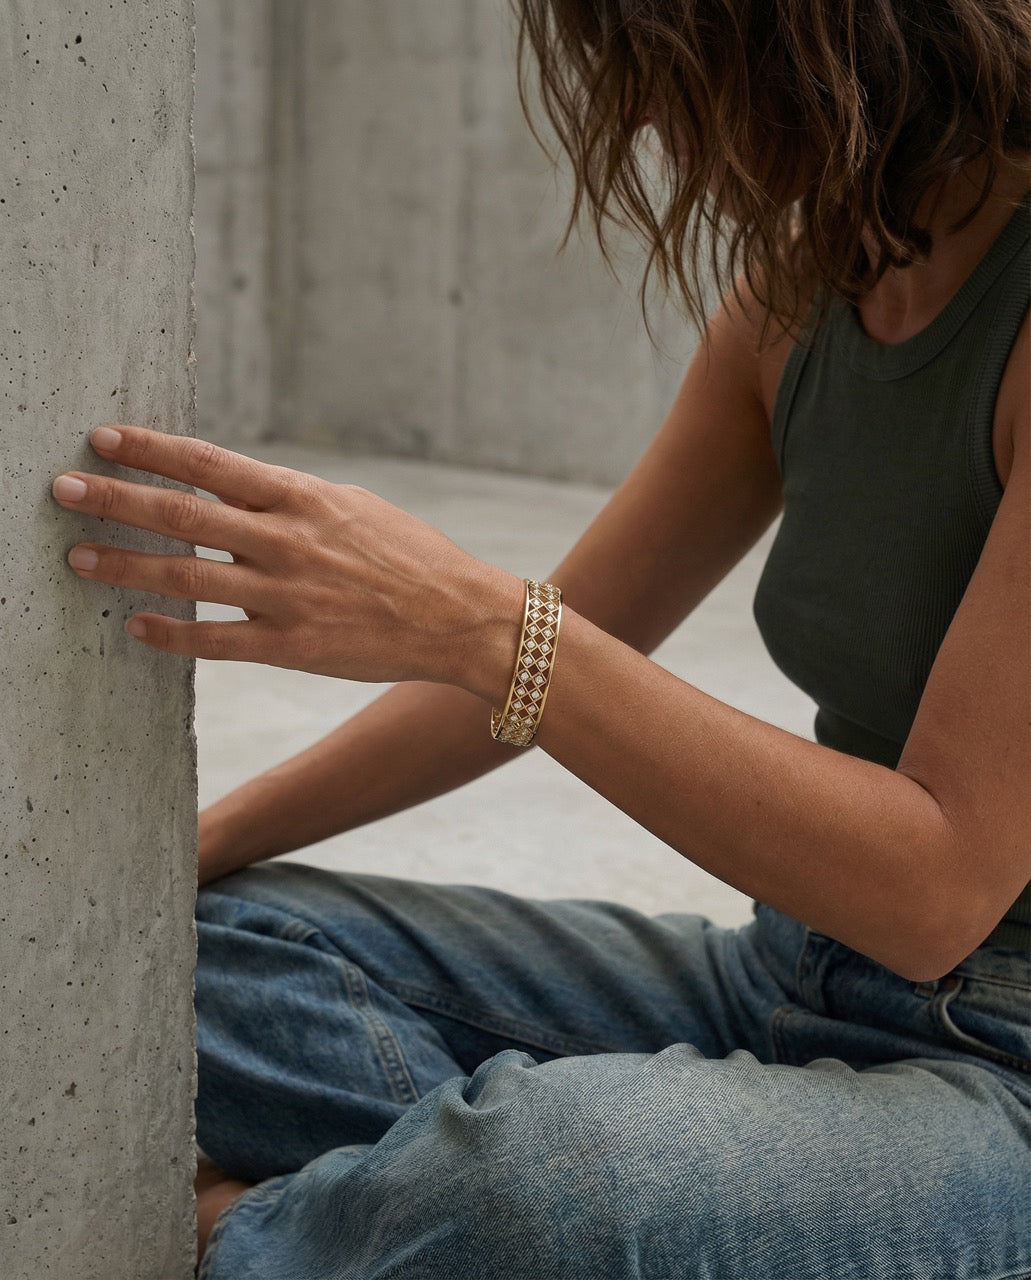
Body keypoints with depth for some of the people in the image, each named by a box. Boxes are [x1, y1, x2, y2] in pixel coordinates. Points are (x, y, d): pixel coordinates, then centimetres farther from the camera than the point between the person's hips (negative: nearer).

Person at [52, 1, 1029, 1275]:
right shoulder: (799, 288, 4)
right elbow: (557, 647, 11)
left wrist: (473, 622, -29)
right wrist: (195, 845, 4)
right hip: (791, 979, 8)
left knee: (543, 1174, -36)